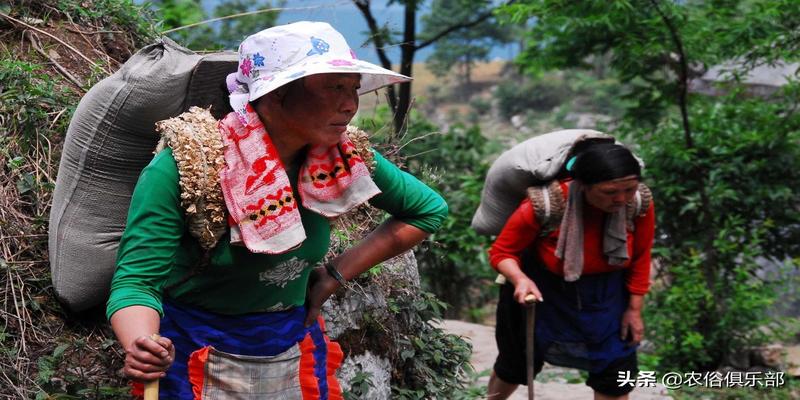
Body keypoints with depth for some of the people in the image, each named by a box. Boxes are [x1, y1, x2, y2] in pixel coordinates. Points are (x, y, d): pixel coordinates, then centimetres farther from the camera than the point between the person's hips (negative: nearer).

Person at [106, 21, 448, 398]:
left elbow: (428, 208, 4)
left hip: (295, 352, 5)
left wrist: (336, 273, -3)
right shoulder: (183, 168, -24)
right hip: (194, 359, -5)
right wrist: (141, 348, -46)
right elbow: (137, 278, -24)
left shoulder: (343, 161, -11)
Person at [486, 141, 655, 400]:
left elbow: (640, 258, -7)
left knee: (616, 373, 0)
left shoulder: (639, 202, -25)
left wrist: (634, 309, -3)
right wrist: (520, 279, -41)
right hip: (544, 292, -2)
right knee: (517, 363, 18)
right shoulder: (546, 204, -35)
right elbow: (502, 252, -22)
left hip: (605, 297, 2)